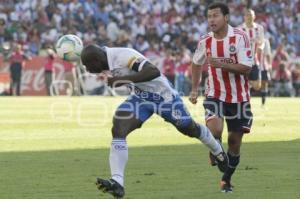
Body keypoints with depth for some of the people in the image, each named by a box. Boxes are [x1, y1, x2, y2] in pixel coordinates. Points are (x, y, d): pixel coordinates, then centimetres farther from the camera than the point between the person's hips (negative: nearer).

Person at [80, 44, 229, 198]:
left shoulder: (123, 56, -35)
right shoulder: (105, 61, -9)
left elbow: (154, 72, -45)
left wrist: (122, 79, -44)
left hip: (163, 95, -6)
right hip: (140, 97, 6)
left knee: (190, 129, 16)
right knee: (118, 131, -17)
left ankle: (217, 151, 48)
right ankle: (117, 183, -23)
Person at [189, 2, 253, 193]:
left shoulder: (240, 37, -14)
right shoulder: (205, 41, -3)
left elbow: (246, 68, -20)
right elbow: (197, 64, 17)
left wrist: (220, 64, -29)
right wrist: (195, 89, 11)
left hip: (239, 97, -1)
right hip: (215, 95, 1)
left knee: (235, 139, 7)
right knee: (214, 129, -25)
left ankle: (226, 179, 26)